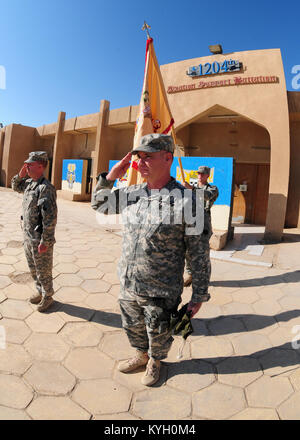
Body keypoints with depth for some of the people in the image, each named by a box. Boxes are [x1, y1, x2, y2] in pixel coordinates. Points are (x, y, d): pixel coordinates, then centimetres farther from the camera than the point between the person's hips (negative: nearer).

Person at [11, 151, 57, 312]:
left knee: (43, 270, 8)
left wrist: (45, 242, -23)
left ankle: (47, 297, 26)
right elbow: (15, 186, 29)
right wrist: (20, 175, 7)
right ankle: (40, 291, 41)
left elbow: (50, 218, -25)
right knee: (33, 268, 22)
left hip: (40, 239, -9)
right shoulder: (29, 183, 7)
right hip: (28, 236, 9)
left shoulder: (45, 187, -22)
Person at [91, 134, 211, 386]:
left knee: (158, 335, 20)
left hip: (161, 292, -5)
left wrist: (200, 296, -9)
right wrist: (111, 176, -3)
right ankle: (141, 355, 57)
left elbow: (198, 252, -14)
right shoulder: (132, 193, -1)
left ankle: (155, 362, 52)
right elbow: (99, 205, 14)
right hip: (127, 285, 6)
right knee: (133, 327, 27)